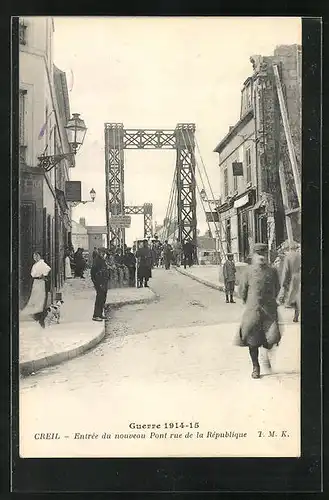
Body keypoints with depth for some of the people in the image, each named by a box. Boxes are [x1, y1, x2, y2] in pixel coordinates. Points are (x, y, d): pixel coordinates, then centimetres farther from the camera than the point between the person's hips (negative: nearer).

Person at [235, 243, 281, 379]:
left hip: (269, 310, 1)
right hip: (253, 310, -1)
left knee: (272, 338, -9)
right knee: (253, 340, 3)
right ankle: (255, 367, 20)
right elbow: (242, 290, 7)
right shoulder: (249, 271, -3)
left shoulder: (272, 271, 3)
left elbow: (277, 289, 16)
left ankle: (267, 353, 25)